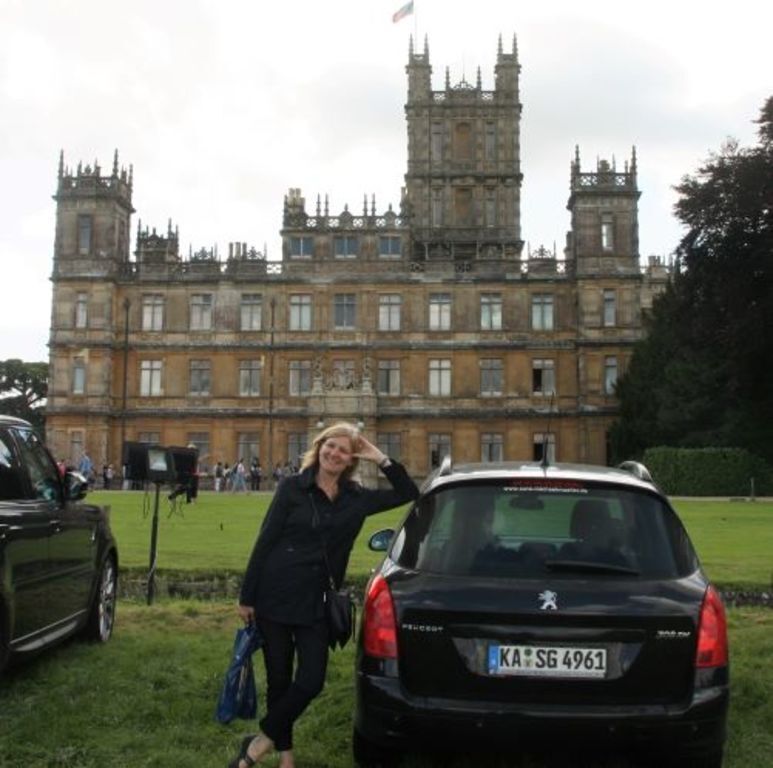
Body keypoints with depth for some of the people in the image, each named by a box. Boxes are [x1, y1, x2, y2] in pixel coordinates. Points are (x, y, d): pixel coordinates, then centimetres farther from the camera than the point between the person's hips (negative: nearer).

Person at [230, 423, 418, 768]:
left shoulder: (356, 498, 4)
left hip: (315, 604, 3)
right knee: (278, 680, 8)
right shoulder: (292, 487, -4)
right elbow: (264, 541, -5)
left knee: (311, 682, -2)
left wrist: (381, 459, -2)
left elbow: (408, 493, 10)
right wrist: (247, 595, -6)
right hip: (275, 598, -2)